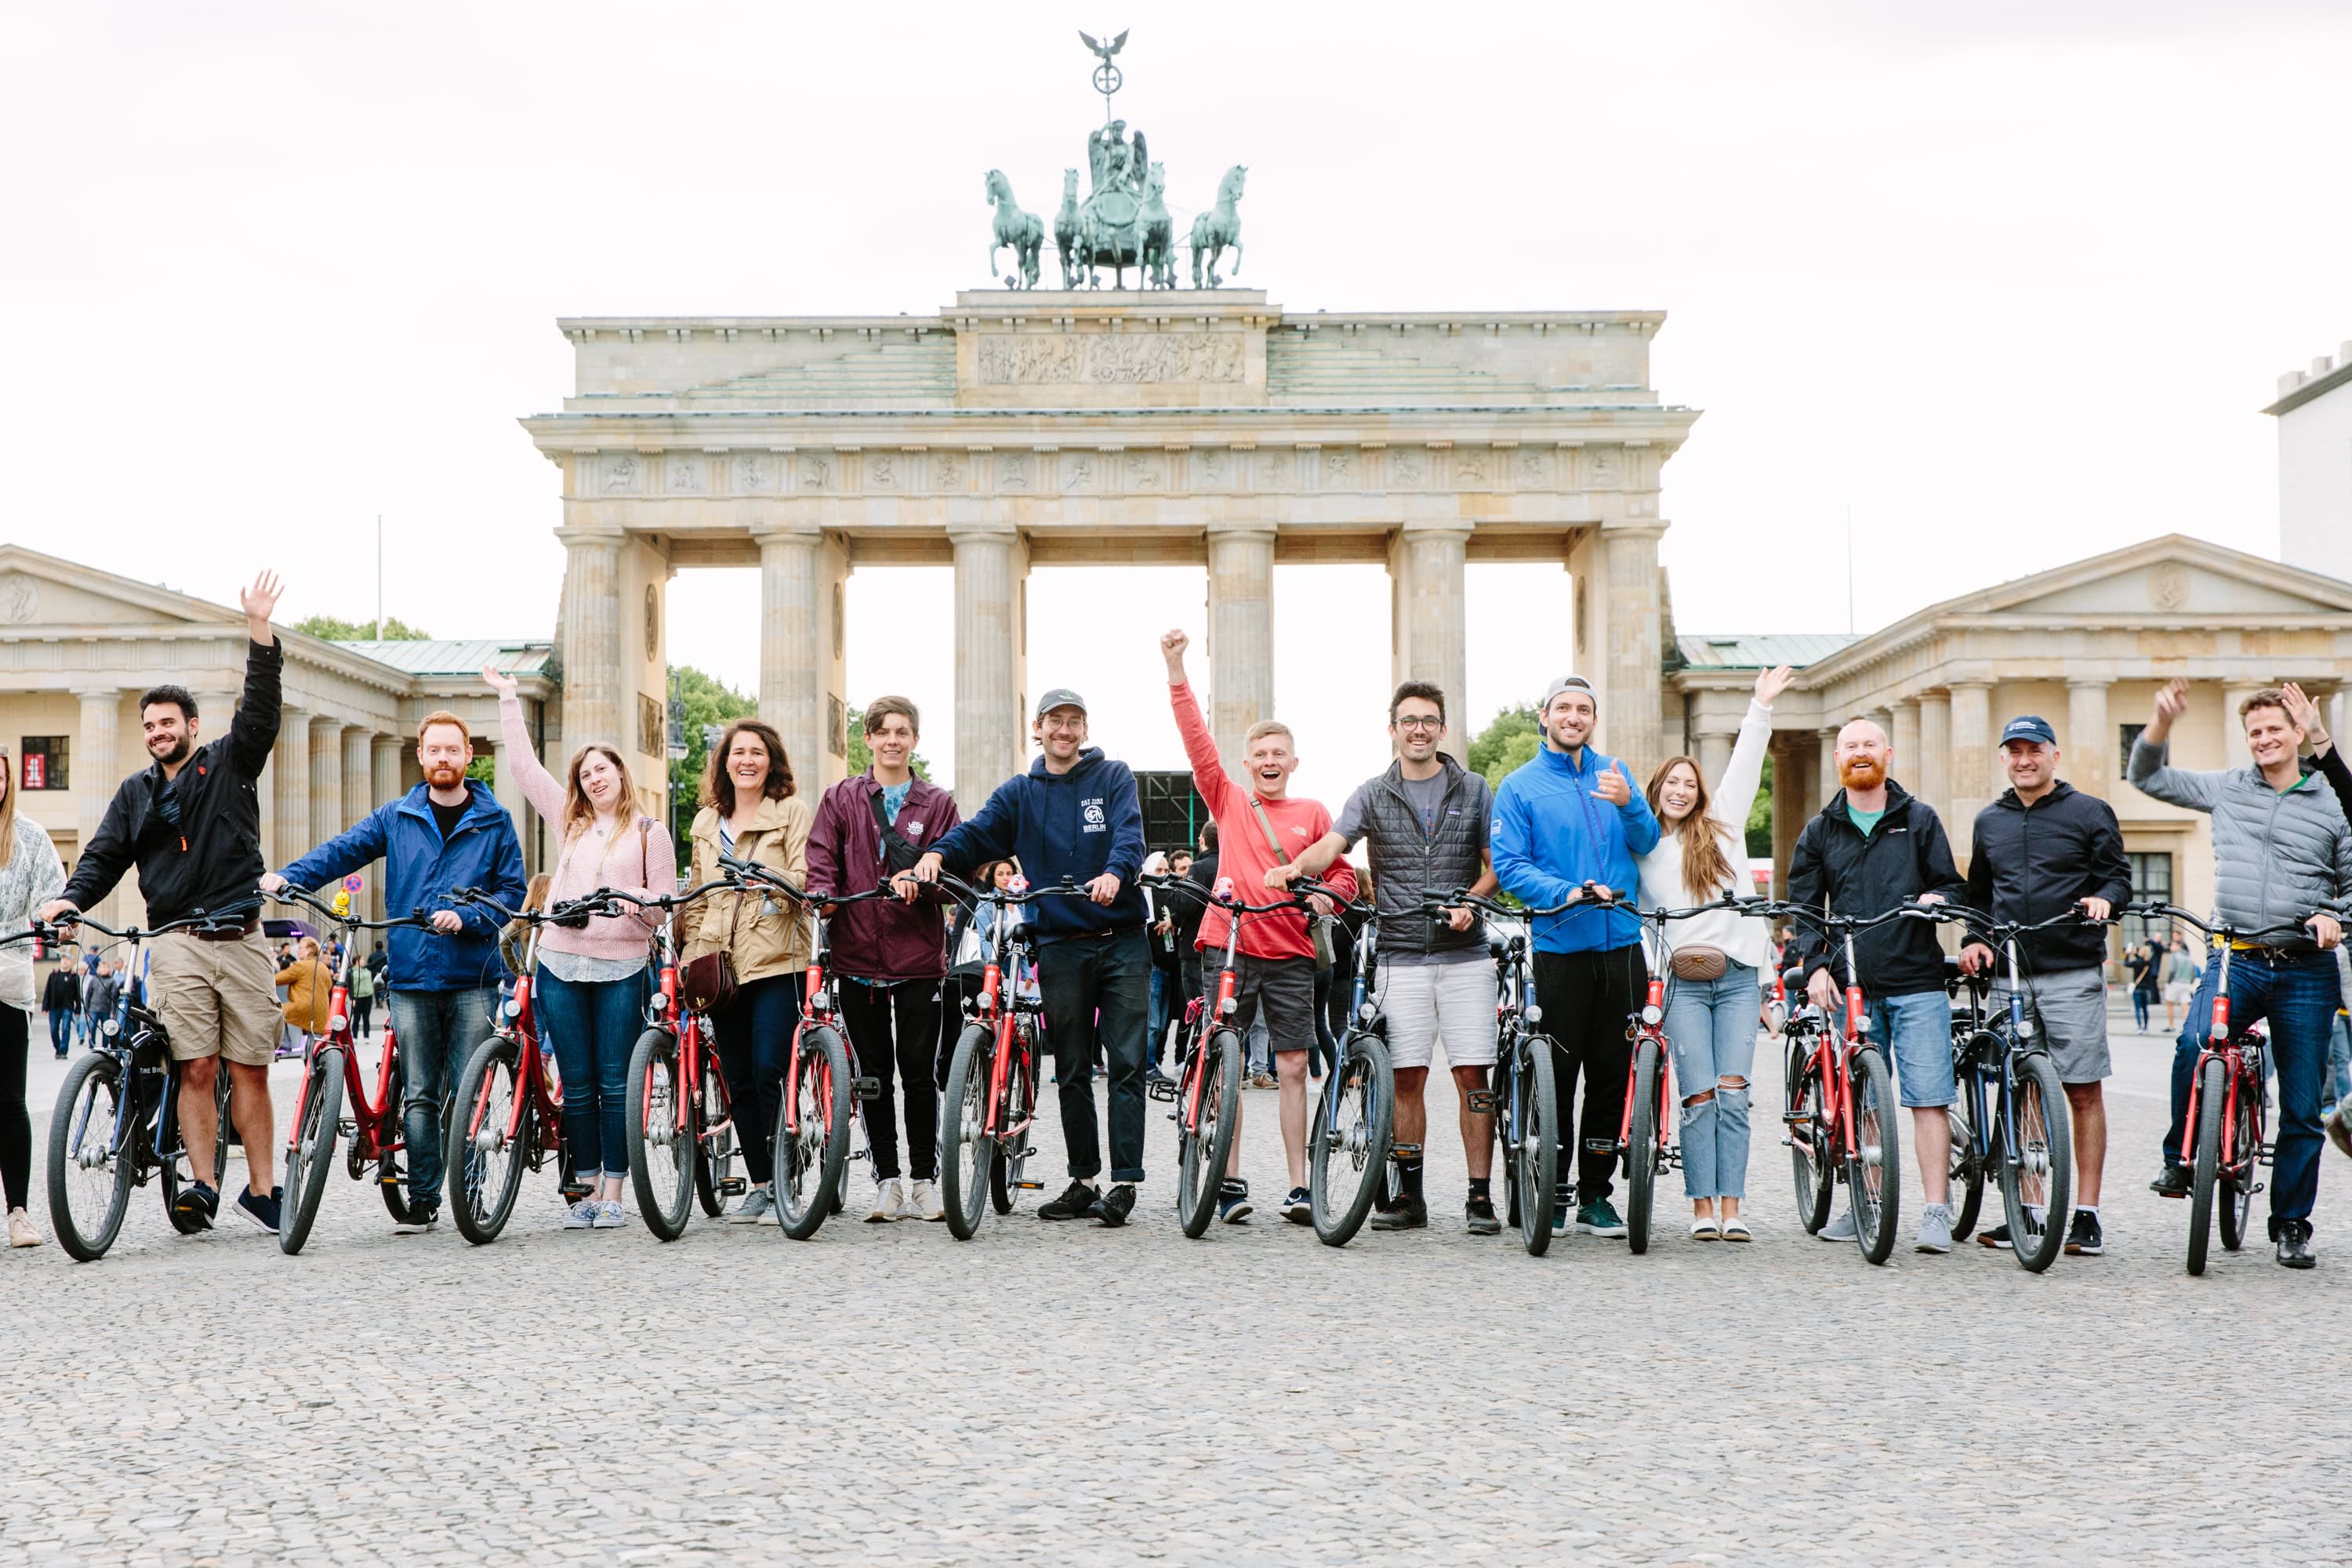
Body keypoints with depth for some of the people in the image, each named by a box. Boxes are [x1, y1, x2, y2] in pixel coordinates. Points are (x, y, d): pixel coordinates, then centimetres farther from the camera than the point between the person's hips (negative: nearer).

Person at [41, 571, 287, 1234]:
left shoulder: (229, 763, 10)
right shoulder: (136, 793, 16)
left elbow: (260, 709, -2)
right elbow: (104, 855, 12)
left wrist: (260, 633, -13)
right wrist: (72, 897, -8)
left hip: (242, 937, -1)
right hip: (178, 943, 1)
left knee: (250, 1068, 0)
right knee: (197, 1068, -8)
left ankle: (261, 1189, 4)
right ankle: (202, 1186, -8)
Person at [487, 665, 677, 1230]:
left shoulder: (648, 832, 6)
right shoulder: (570, 822, 16)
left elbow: (665, 906, 5)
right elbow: (526, 767, 20)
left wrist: (637, 898, -17)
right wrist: (509, 700, 21)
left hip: (621, 968, -3)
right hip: (561, 965, 3)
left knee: (615, 1084, -3)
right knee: (577, 1086, 4)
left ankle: (613, 1194, 1)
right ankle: (588, 1190, 10)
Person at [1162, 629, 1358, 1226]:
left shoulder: (1313, 814, 9)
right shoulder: (1228, 801, 6)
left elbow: (1342, 872, 12)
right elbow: (1197, 739, -2)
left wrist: (1328, 895, -11)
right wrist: (1176, 670, -10)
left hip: (1291, 953, 0)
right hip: (1231, 945, 0)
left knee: (1292, 1068, 1)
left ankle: (1299, 1188, 4)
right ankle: (1229, 1181, 9)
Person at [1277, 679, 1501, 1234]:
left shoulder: (1473, 789, 8)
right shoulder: (1373, 795, 8)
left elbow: (1496, 863, 10)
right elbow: (1332, 844, -6)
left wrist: (1470, 902, -10)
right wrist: (1297, 867, -28)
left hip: (1464, 954, -1)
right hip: (1400, 957, 1)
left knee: (1472, 1074, -5)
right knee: (1407, 1076, 2)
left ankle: (1480, 1197, 0)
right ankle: (1409, 1195, 10)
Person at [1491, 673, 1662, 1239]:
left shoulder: (1615, 774, 12)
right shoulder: (1520, 786, 2)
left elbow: (1647, 842, 3)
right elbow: (1509, 866, -5)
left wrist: (1628, 804, -18)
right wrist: (1568, 893, -20)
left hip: (1621, 945, 3)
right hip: (1560, 947, -3)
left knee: (1612, 1075, 5)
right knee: (1558, 1076, -3)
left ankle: (1596, 1195, 14)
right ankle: (1552, 1194, 8)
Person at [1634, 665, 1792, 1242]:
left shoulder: (1722, 825, 14)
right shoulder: (1641, 846, 13)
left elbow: (1744, 768, 12)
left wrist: (1761, 708, 8)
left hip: (1738, 976, 1)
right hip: (1683, 981, -1)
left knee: (1733, 1094, -5)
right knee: (1700, 1097, -6)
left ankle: (1732, 1209, -4)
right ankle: (1702, 1209, -3)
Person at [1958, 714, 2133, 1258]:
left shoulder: (2089, 813, 5)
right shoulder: (1989, 822, 18)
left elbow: (2119, 876, 3)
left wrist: (2105, 897, -19)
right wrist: (1975, 939, 8)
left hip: (2072, 971, -4)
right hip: (2008, 972, 4)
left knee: (2083, 1091, -4)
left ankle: (2086, 1214, 0)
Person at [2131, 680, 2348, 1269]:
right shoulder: (2227, 789, 11)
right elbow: (2147, 777, 16)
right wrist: (2163, 721, 1)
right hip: (2236, 958, 0)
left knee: (2301, 1107, 3)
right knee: (2193, 1044, -29)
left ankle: (2291, 1225, 15)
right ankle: (2179, 1160, -9)